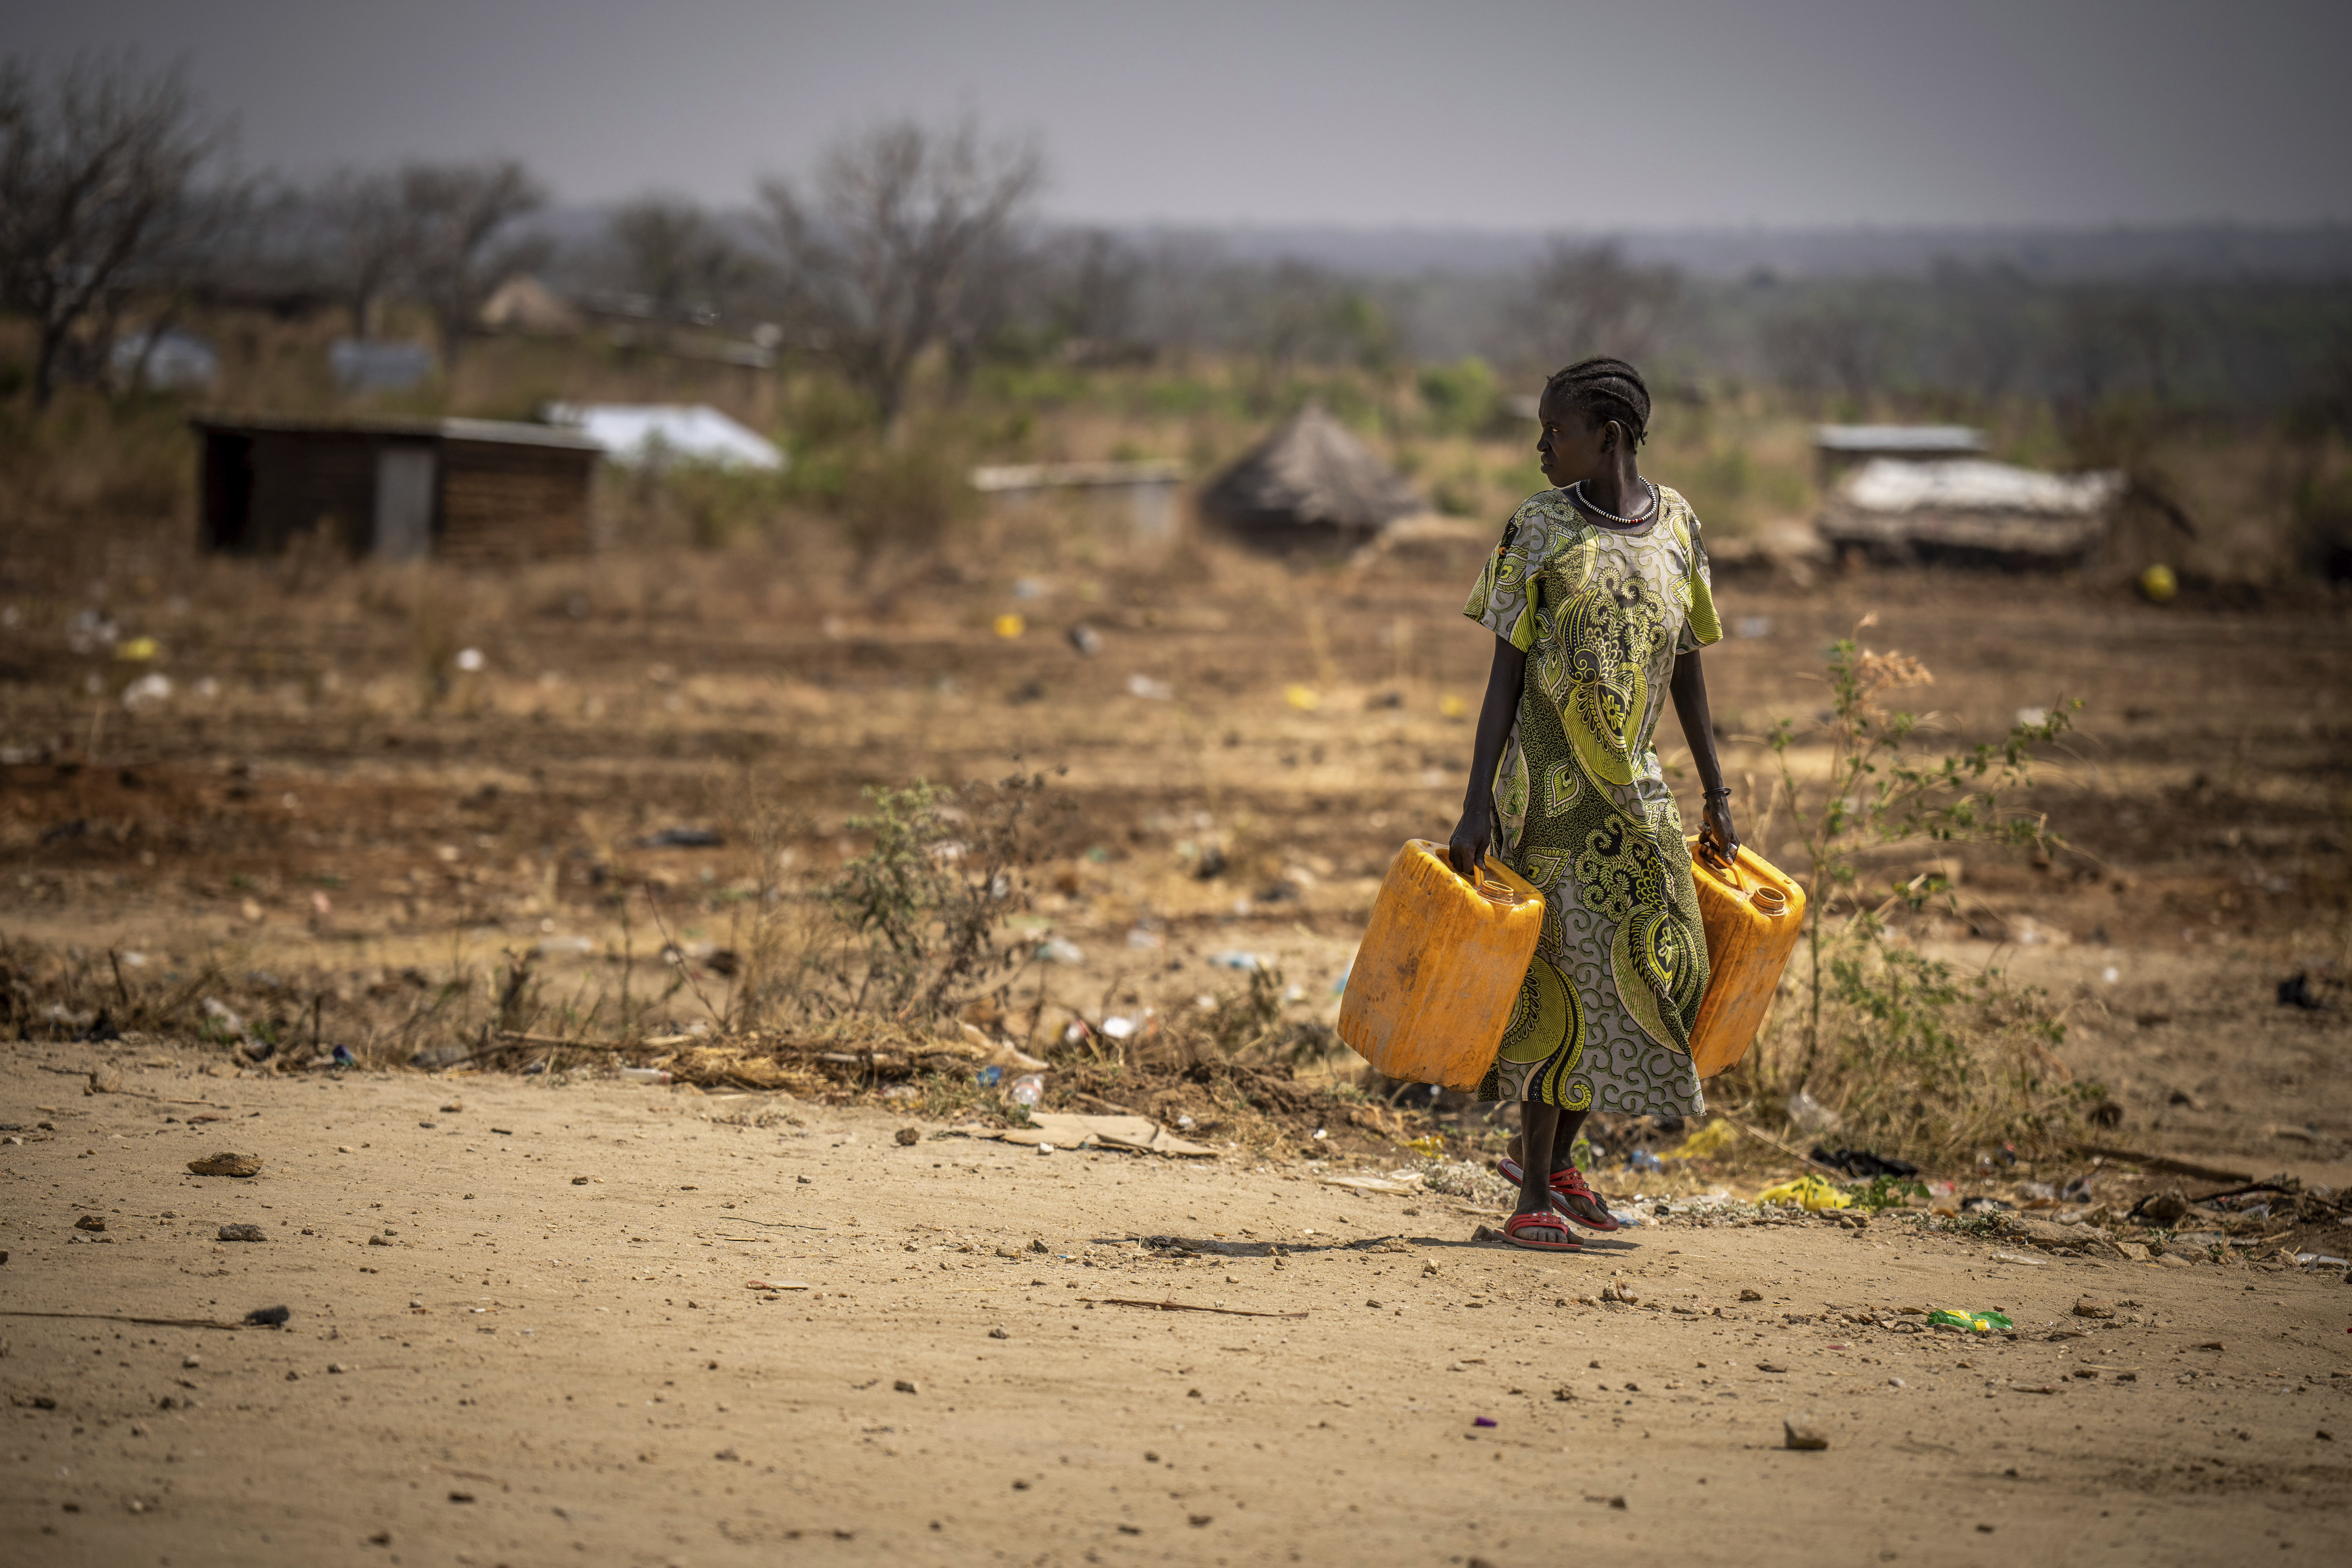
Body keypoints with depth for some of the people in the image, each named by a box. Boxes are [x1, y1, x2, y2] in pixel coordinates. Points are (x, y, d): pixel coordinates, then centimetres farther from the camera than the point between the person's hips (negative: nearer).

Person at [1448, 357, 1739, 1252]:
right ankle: (1535, 1196, 3)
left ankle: (1555, 1157, 20)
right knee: (1563, 971, -6)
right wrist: (1476, 804, -13)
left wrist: (1716, 793, 14)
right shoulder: (1540, 528, -4)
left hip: (1631, 781, 4)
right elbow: (1505, 669, -6)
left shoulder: (1675, 524, 7)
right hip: (1548, 782, -4)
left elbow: (1686, 664, 14)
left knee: (1660, 964, 2)